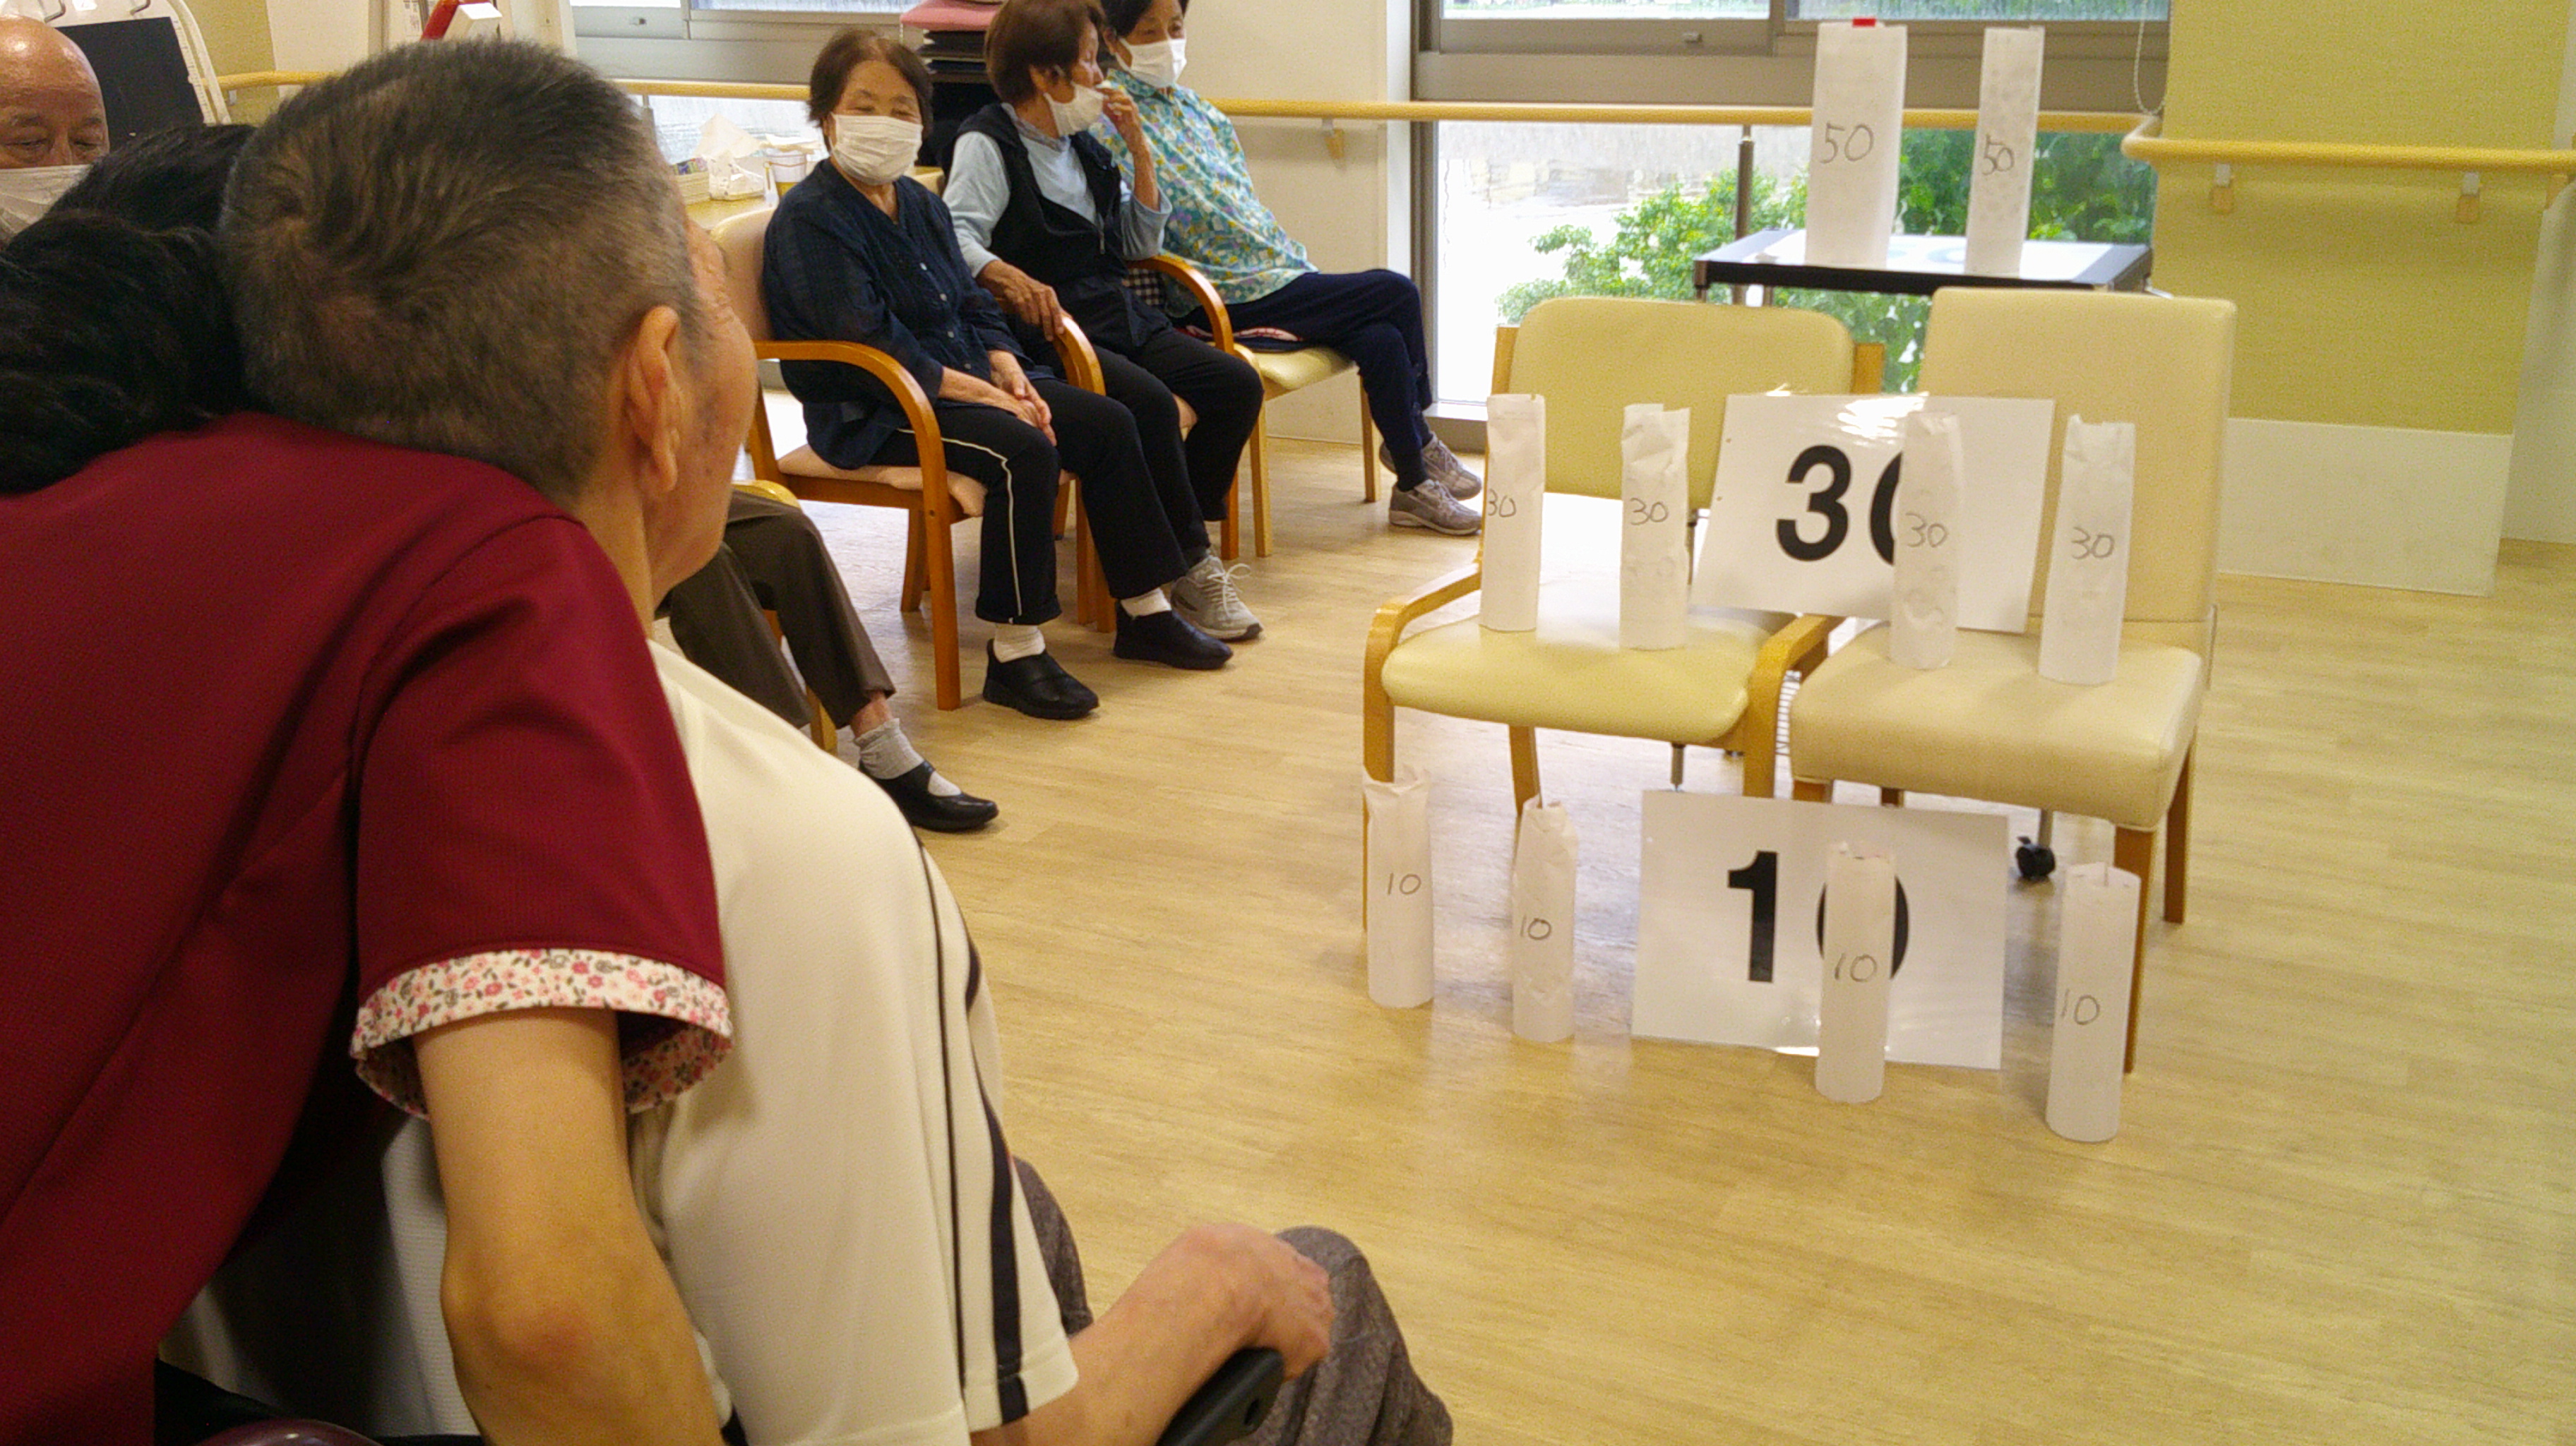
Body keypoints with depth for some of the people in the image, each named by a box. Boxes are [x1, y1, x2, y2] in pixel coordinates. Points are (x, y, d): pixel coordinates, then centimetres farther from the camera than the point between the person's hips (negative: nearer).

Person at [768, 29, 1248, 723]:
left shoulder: (918, 202, 15)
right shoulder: (809, 218, -12)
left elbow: (972, 305, 17)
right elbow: (869, 347, -21)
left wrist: (1010, 375, -4)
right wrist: (981, 395, -22)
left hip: (962, 382, 9)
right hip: (869, 413, -9)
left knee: (1108, 422, -1)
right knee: (1023, 451, -32)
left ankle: (1144, 613, 9)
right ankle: (1014, 653, -25)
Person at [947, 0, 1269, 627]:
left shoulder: (1080, 145, 21)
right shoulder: (987, 145, -3)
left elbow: (1141, 244, 22)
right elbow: (956, 235, -20)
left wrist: (1141, 151, 13)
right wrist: (1009, 276, -39)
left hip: (1117, 315, 8)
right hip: (1051, 327, -8)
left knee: (1237, 384, -8)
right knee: (1150, 402, -31)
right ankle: (1189, 568, -18)